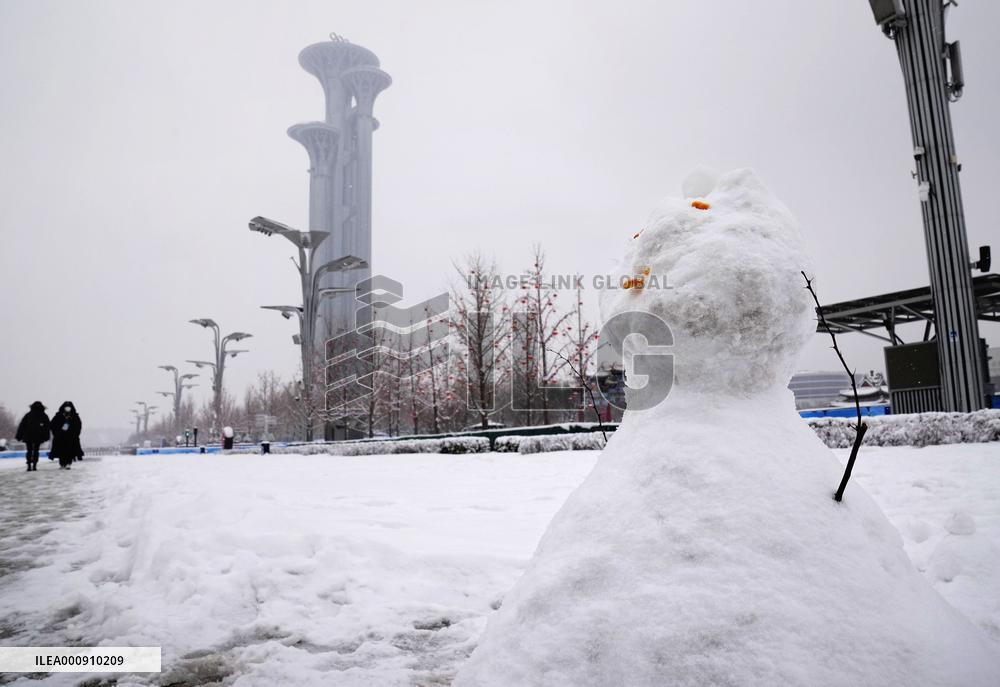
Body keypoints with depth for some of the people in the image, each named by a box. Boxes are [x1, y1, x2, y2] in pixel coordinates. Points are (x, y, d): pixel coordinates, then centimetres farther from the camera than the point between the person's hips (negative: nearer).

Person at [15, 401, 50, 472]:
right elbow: (47, 427, 3)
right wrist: (45, 437, 6)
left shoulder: (28, 415, 5)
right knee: (36, 451, 6)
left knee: (29, 451, 6)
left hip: (28, 437, 0)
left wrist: (19, 436, 6)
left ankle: (29, 466, -1)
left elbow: (22, 426, 4)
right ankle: (34, 466, -1)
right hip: (38, 437, 0)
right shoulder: (44, 416, 5)